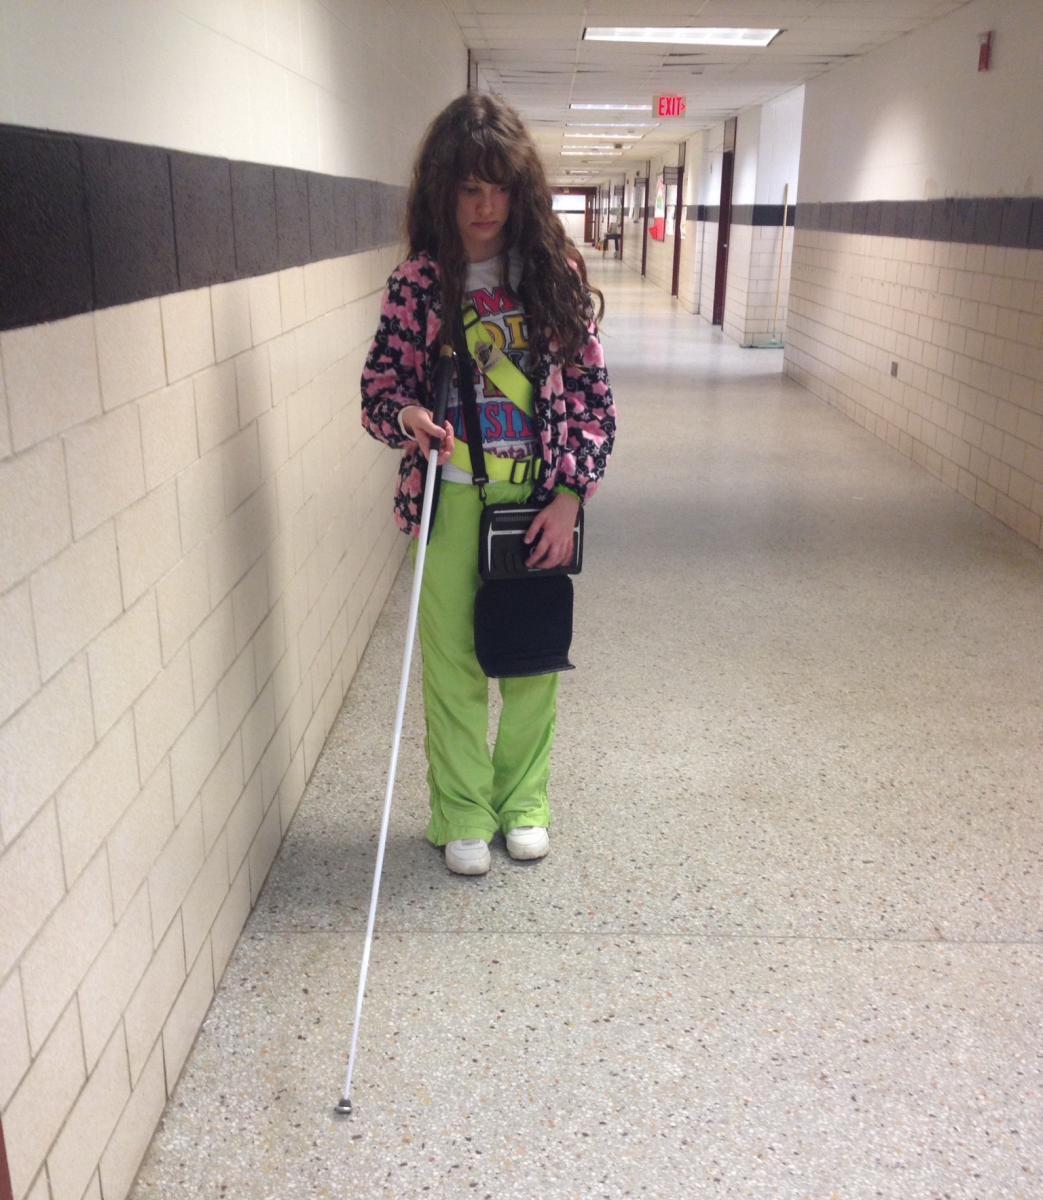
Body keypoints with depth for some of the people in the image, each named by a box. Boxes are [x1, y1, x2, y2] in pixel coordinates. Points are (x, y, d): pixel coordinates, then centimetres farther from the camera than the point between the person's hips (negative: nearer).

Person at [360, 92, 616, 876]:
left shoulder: (557, 275, -3)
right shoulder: (417, 284, -3)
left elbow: (593, 396, -1)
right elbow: (380, 388, 2)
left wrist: (570, 498, -9)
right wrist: (407, 415, -22)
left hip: (537, 503, 1)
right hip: (450, 501, 0)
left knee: (533, 661, 13)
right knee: (453, 663, 9)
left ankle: (522, 802, 34)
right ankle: (461, 815, 27)